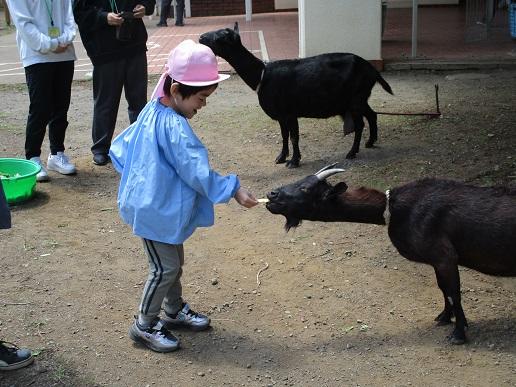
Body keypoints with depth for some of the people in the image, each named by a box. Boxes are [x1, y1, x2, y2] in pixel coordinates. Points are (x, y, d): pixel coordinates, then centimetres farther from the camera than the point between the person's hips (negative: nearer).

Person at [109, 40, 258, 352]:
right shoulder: (175, 127, -27)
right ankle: (145, 325, 15)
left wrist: (137, 175, 20)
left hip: (158, 205, 10)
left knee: (174, 261, 22)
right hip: (156, 209, -10)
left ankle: (175, 310, 39)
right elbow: (198, 172, -26)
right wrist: (234, 190, -20)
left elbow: (120, 148, 13)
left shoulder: (152, 112, 3)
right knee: (165, 268, 1)